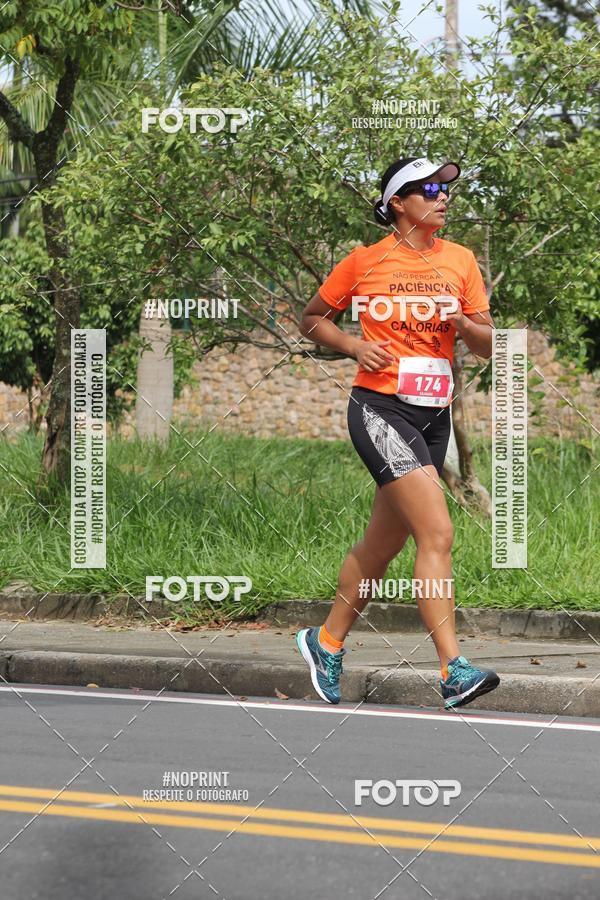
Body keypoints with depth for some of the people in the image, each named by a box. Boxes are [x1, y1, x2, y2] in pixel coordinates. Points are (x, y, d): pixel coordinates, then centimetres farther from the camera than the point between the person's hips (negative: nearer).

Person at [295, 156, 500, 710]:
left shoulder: (460, 260, 8)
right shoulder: (366, 261, -2)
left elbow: (488, 346, 9)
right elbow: (312, 320, 11)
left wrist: (462, 322, -12)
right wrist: (356, 347, -7)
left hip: (434, 415, 6)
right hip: (380, 409, -6)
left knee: (384, 544, 15)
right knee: (437, 533, -19)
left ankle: (327, 642, 34)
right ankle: (453, 670, -22)